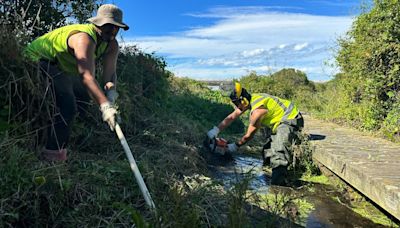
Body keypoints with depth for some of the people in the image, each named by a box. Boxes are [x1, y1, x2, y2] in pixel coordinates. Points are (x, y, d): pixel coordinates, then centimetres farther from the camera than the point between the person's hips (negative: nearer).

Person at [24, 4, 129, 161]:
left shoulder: (112, 45, -7)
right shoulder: (84, 38, -35)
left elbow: (110, 73, -15)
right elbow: (86, 76, -47)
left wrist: (111, 90, -38)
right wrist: (105, 105, -58)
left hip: (60, 66, 10)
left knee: (84, 97, 15)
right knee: (67, 106, -21)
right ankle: (53, 153, -10)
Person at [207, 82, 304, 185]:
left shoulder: (257, 110, -27)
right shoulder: (249, 100, 0)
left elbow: (249, 135, -16)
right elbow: (231, 117, 6)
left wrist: (235, 146, -2)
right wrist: (216, 130, 1)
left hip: (290, 120, -11)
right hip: (281, 121, 11)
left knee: (279, 152, -28)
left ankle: (278, 183, -38)